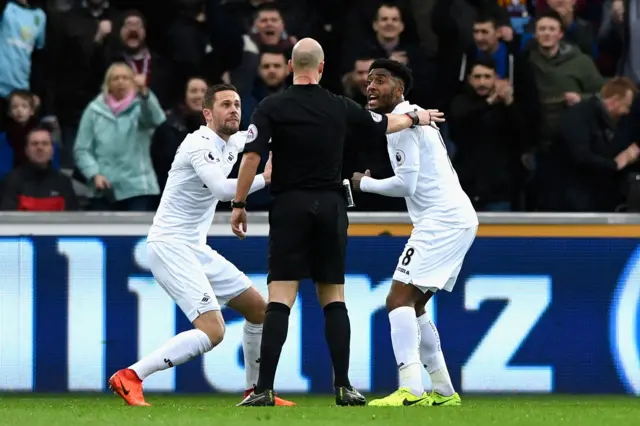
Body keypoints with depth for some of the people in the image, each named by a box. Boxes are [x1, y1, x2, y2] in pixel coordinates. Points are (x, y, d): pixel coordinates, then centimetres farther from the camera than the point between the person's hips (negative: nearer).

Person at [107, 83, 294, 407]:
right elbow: (222, 188, -33)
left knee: (258, 309, 15)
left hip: (195, 248, 10)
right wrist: (264, 178, -27)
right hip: (170, 247, -10)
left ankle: (256, 391, 28)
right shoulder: (200, 144, -16)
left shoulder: (233, 143, 11)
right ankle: (129, 377, -21)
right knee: (212, 331, -22)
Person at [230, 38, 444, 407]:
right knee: (334, 300, 10)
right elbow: (385, 124, 21)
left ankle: (265, 389, -14)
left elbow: (252, 157, -11)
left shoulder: (271, 108, -5)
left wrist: (239, 204, -1)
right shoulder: (340, 107, 4)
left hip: (290, 207, -2)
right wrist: (417, 118, 41)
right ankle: (344, 387, 6)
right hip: (331, 207, 2)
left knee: (280, 300, -7)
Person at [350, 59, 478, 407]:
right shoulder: (413, 116, 22)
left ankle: (411, 390, -28)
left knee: (399, 299, -17)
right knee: (412, 306, 16)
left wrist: (364, 183, -1)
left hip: (441, 219, -11)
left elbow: (406, 183, -15)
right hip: (456, 218, 11)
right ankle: (443, 391, 17)